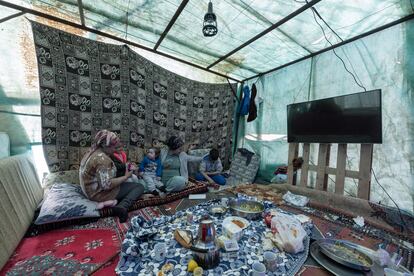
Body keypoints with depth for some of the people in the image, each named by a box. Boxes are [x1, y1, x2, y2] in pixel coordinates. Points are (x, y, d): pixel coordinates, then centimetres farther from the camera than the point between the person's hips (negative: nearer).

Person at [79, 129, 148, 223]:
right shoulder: (102, 159, -28)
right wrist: (126, 177, -19)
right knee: (139, 187, -10)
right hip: (100, 193, -10)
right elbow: (107, 185, -32)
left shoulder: (92, 152, 3)